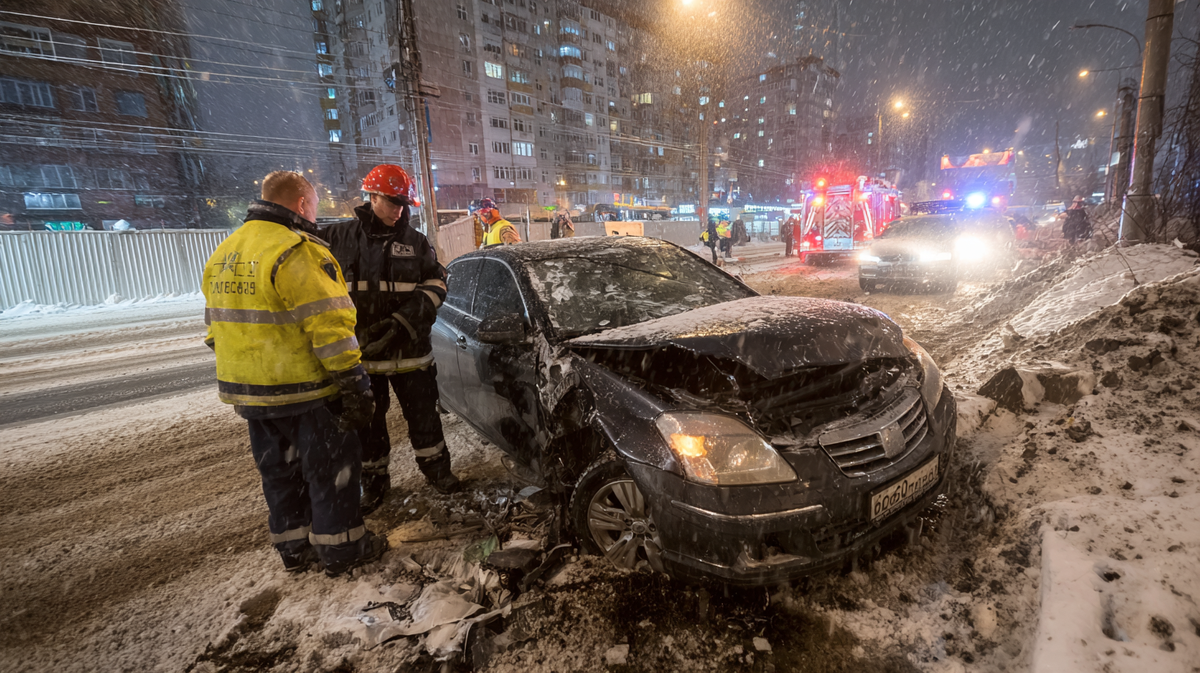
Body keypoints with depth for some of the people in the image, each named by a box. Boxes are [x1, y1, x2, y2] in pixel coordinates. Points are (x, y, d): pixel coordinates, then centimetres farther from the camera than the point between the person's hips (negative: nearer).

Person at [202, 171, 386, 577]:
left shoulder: (223, 255, 12)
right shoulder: (298, 252, -17)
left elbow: (216, 328, 17)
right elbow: (329, 328, -22)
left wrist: (243, 381, 24)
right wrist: (356, 386, -18)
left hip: (247, 391, 8)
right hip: (303, 391, -8)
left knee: (279, 471, 20)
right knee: (330, 468, 7)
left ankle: (293, 548, 33)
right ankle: (341, 549, 19)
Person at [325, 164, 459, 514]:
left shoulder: (415, 241, 3)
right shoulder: (339, 237, 1)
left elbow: (436, 283, -3)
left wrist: (403, 320, -15)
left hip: (410, 350, 0)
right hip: (358, 353, 0)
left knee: (423, 413, 11)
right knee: (366, 422, 12)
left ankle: (436, 467, 32)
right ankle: (374, 482, 31)